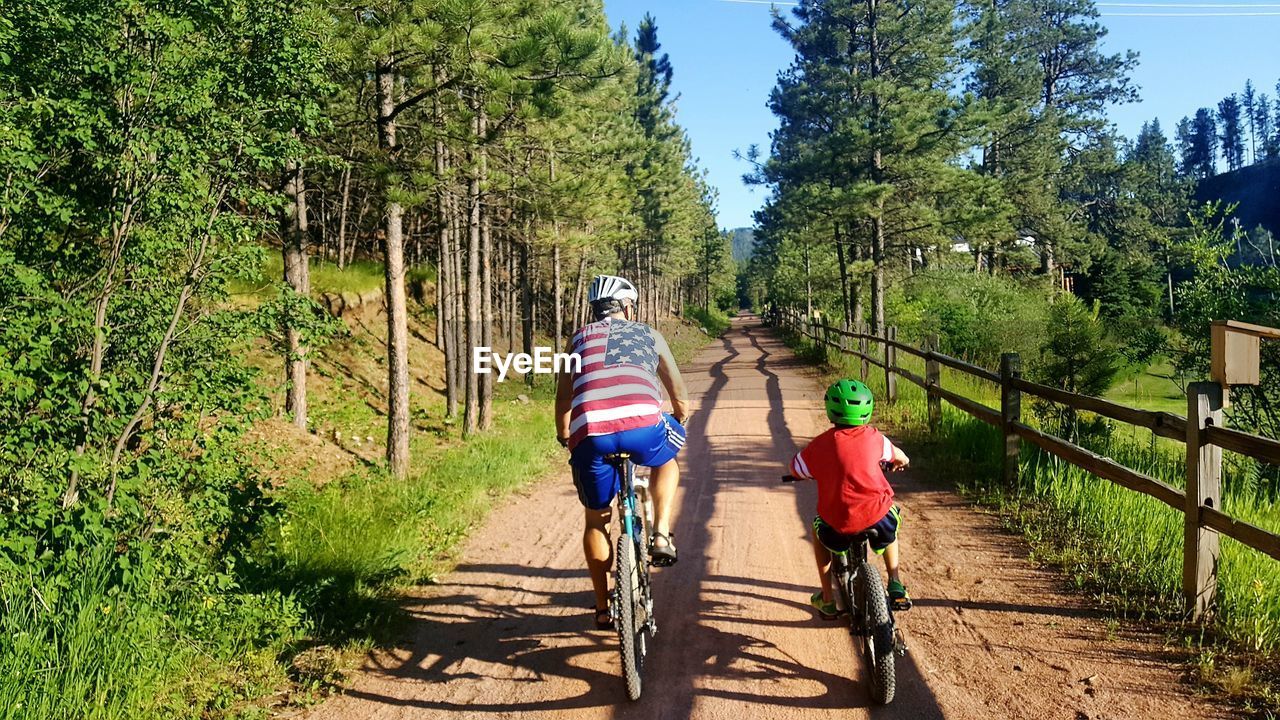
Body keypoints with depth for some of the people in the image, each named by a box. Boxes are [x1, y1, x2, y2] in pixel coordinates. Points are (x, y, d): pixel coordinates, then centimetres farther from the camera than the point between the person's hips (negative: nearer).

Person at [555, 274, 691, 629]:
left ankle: (603, 608, 29)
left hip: (590, 436, 1)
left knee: (596, 520, 23)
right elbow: (680, 396, 32)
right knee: (666, 459, 36)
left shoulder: (580, 337, 27)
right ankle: (661, 535, 19)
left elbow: (563, 397, 29)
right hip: (643, 429, -1)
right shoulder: (650, 335, 26)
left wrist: (564, 436, 47)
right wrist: (679, 423, 52)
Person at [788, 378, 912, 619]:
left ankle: (827, 600, 34)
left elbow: (795, 469, 17)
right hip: (877, 518, 1)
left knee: (819, 527, 34)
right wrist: (899, 462, 50)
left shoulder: (820, 445, 0)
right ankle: (896, 586, 33)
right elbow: (901, 458, 25)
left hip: (839, 526, -1)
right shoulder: (873, 437, 4)